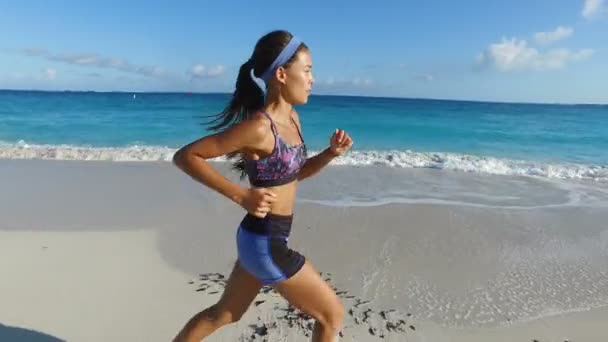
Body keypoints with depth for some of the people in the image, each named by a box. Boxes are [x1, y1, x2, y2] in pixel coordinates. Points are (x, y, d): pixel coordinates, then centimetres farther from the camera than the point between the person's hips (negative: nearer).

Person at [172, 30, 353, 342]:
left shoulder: (292, 118, 3)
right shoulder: (258, 127, -23)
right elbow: (185, 156, -18)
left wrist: (331, 152, -1)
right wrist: (241, 195, -23)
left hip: (262, 238, 9)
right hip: (266, 243, -8)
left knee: (223, 314, 27)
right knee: (332, 315, 11)